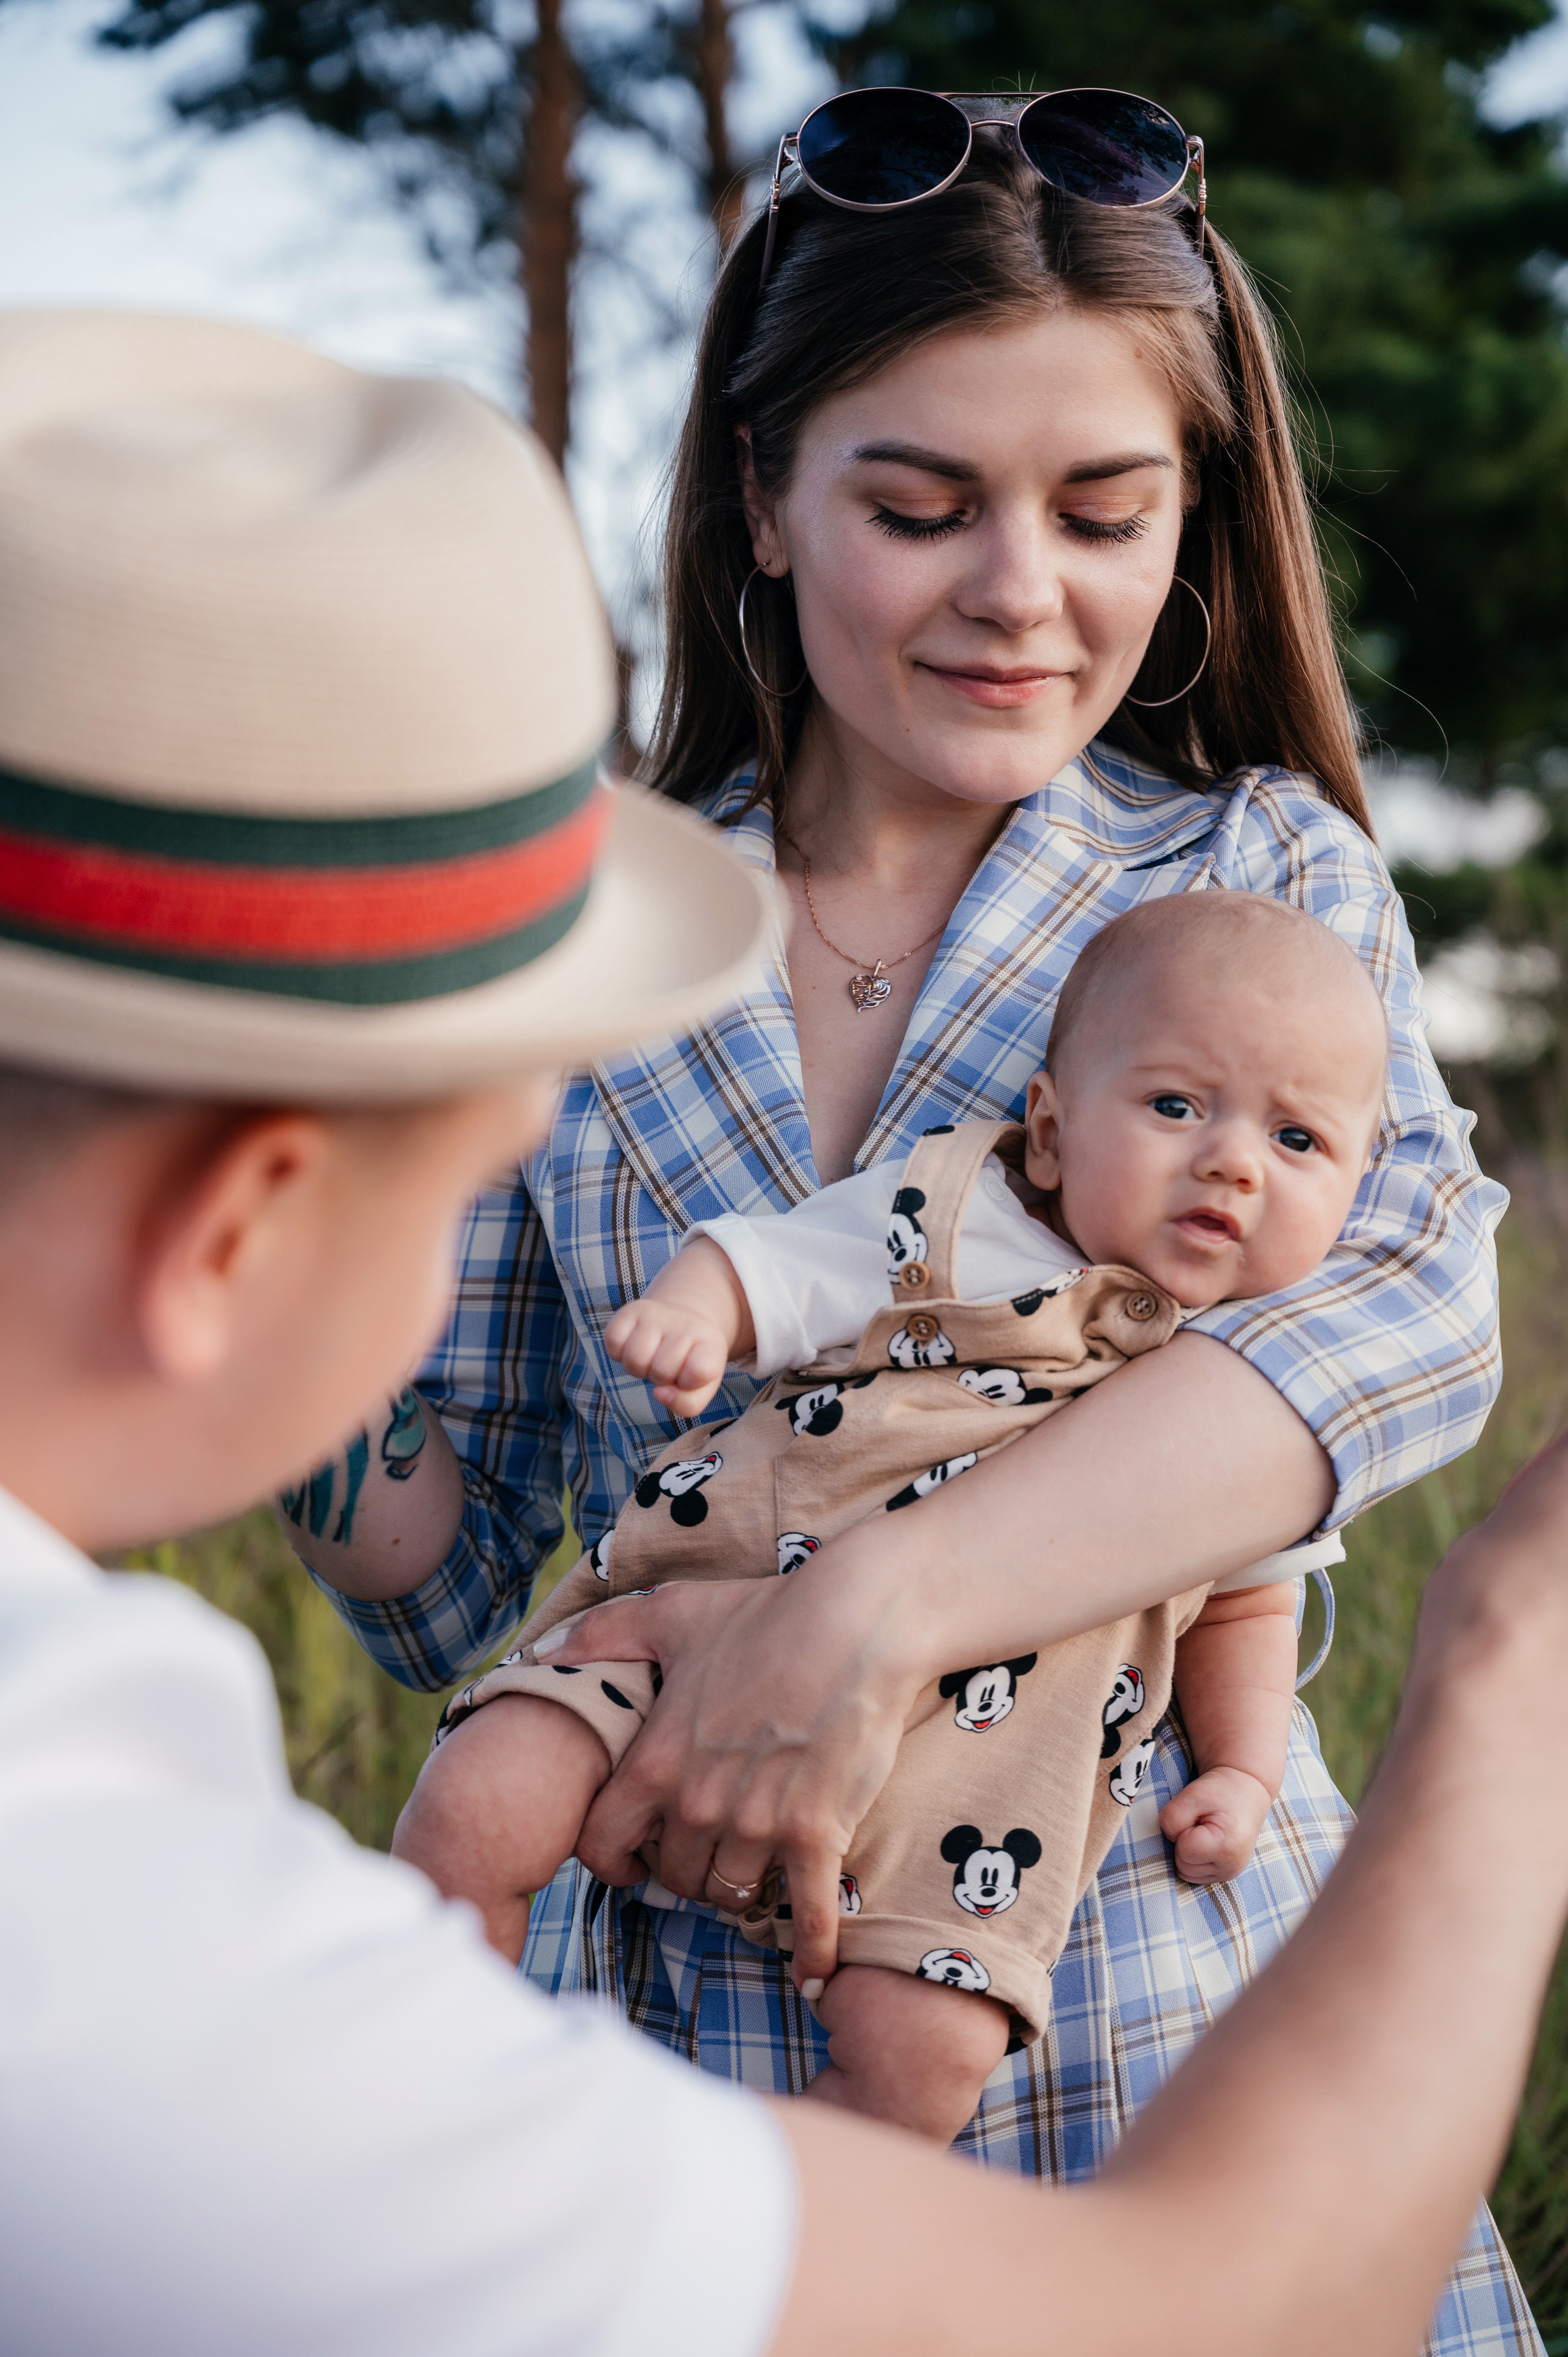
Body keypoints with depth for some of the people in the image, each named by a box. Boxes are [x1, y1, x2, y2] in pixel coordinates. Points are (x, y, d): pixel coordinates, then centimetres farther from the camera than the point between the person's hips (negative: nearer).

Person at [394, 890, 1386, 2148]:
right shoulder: (949, 1220, 1)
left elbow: (1246, 1598, 22)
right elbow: (766, 1262, -1)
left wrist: (1244, 1772, 12)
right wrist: (685, 1311, -23)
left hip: (949, 1771, 1)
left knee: (928, 2056, -20)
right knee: (476, 1809, -17)